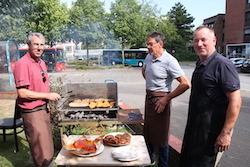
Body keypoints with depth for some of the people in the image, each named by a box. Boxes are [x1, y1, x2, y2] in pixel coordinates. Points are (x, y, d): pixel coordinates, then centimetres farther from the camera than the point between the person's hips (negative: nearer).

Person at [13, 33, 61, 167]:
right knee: (43, 154, -1)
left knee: (47, 146, 23)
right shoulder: (23, 64, -17)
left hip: (44, 109, 9)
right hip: (32, 112, -9)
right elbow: (22, 93, -22)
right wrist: (47, 96, -18)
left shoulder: (41, 63, 10)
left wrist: (51, 96, 7)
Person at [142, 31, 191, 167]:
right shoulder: (149, 57, 4)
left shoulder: (169, 61, -19)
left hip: (160, 100, -7)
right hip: (148, 97, 8)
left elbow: (185, 84, -24)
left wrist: (167, 99, -18)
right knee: (147, 132, 20)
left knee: (161, 136, 6)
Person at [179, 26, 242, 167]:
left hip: (210, 129, -9)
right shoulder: (199, 64, 9)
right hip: (194, 125, 9)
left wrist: (225, 133, -22)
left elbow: (235, 101, -21)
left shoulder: (222, 64, -19)